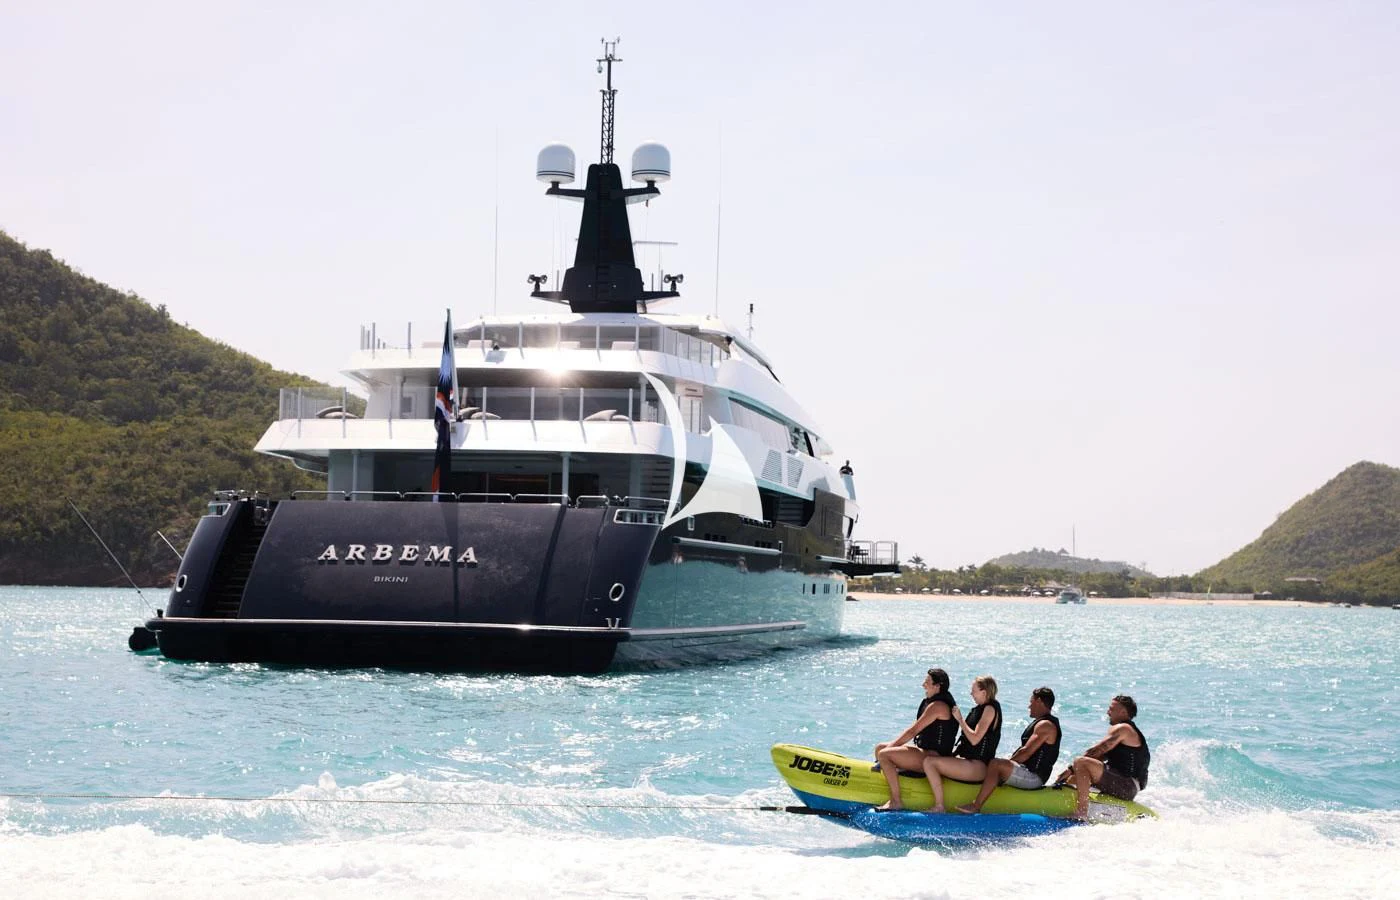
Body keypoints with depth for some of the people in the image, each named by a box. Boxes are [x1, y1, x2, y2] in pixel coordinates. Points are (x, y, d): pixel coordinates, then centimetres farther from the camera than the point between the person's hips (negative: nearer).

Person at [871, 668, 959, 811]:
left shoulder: (937, 706, -17)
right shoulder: (931, 702, 15)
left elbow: (913, 731, -18)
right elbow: (914, 730, 18)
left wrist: (892, 745, -10)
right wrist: (893, 744, 8)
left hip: (933, 756, -11)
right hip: (925, 751, 11)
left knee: (884, 755, -22)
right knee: (879, 748, 11)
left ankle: (896, 801, -23)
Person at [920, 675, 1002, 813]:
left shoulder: (990, 709, -12)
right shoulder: (981, 708, 17)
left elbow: (975, 739, -20)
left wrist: (960, 719, -13)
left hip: (978, 767, -11)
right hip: (970, 761, 11)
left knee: (929, 762, -20)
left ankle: (939, 806, -20)